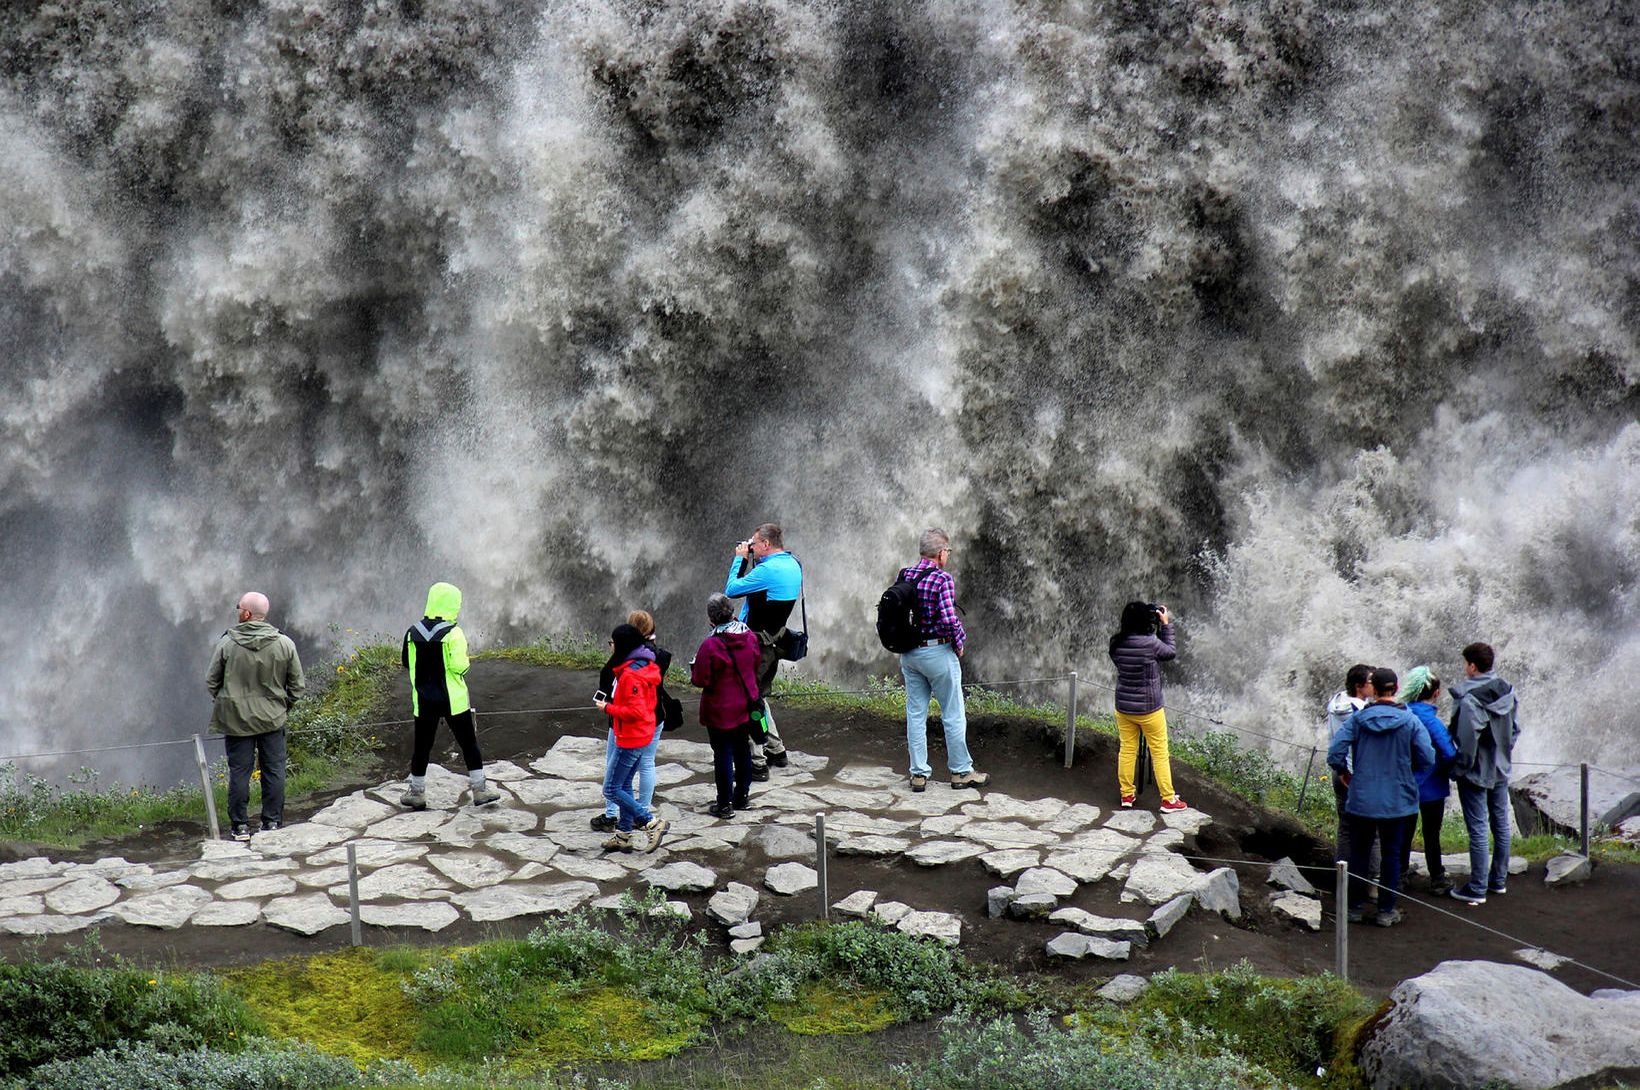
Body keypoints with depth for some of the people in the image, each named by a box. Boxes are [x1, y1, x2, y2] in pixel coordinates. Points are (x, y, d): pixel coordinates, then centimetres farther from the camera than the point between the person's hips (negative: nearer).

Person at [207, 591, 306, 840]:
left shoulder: (227, 643, -10)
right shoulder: (284, 644, -6)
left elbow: (211, 682, -1)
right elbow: (298, 686, 0)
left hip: (236, 719, -1)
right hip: (273, 718, 1)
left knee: (239, 772, 6)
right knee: (274, 771, 9)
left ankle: (240, 826, 9)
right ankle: (272, 823, 13)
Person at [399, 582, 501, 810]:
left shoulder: (413, 632, -1)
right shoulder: (453, 634, -15)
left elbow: (406, 661, 8)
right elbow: (459, 666, -20)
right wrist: (465, 662, 2)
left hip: (423, 700, 4)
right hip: (453, 699, -4)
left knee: (422, 745, 12)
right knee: (468, 743, 7)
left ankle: (417, 792, 18)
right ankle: (479, 789, 10)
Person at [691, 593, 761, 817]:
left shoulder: (711, 645, -22)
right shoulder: (750, 638, -4)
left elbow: (700, 680, -17)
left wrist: (694, 666, 2)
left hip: (721, 712, -6)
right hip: (745, 707, 6)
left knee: (723, 754, 2)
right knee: (743, 750, 18)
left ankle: (725, 804, 8)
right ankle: (742, 796, 29)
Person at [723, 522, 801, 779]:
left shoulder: (768, 570, -22)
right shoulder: (793, 565, 7)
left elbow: (731, 590, -16)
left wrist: (740, 559, -4)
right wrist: (750, 561, 6)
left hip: (757, 645, -10)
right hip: (775, 642, 10)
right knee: (759, 697, 24)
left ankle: (756, 762, -3)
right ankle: (776, 750, 30)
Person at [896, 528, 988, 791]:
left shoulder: (904, 575, 2)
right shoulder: (942, 579, -16)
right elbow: (949, 619, -22)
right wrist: (959, 644, -7)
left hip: (908, 654, 6)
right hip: (938, 652, -6)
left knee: (915, 713, 10)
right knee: (953, 715, 7)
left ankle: (919, 774, 12)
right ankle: (961, 771, 15)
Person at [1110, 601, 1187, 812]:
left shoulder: (1116, 643, -7)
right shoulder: (1150, 643, -23)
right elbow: (1171, 652, -6)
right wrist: (1166, 625, 2)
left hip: (1123, 707, 5)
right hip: (1148, 708, -5)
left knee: (1127, 750, 15)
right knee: (1159, 753, 6)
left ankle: (1127, 795, 23)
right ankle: (1168, 800, 13)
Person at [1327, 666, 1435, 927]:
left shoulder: (1357, 719, -7)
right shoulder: (1410, 721, -8)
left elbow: (1335, 754, -11)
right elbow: (1428, 760, -8)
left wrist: (1345, 774, 8)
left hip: (1361, 799, 1)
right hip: (1397, 800, -1)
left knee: (1358, 854, 13)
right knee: (1391, 855, 9)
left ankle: (1356, 907, 18)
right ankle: (1387, 911, 12)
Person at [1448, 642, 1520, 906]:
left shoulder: (1469, 699, -23)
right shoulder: (1507, 692, 2)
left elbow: (1468, 738, -25)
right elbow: (1515, 728, 10)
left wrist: (1463, 765, -12)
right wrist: (1504, 753, 17)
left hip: (1475, 773, -8)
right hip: (1501, 770, 8)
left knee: (1478, 829, -2)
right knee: (1501, 824, 16)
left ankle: (1477, 889, 4)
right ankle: (1499, 880, 28)